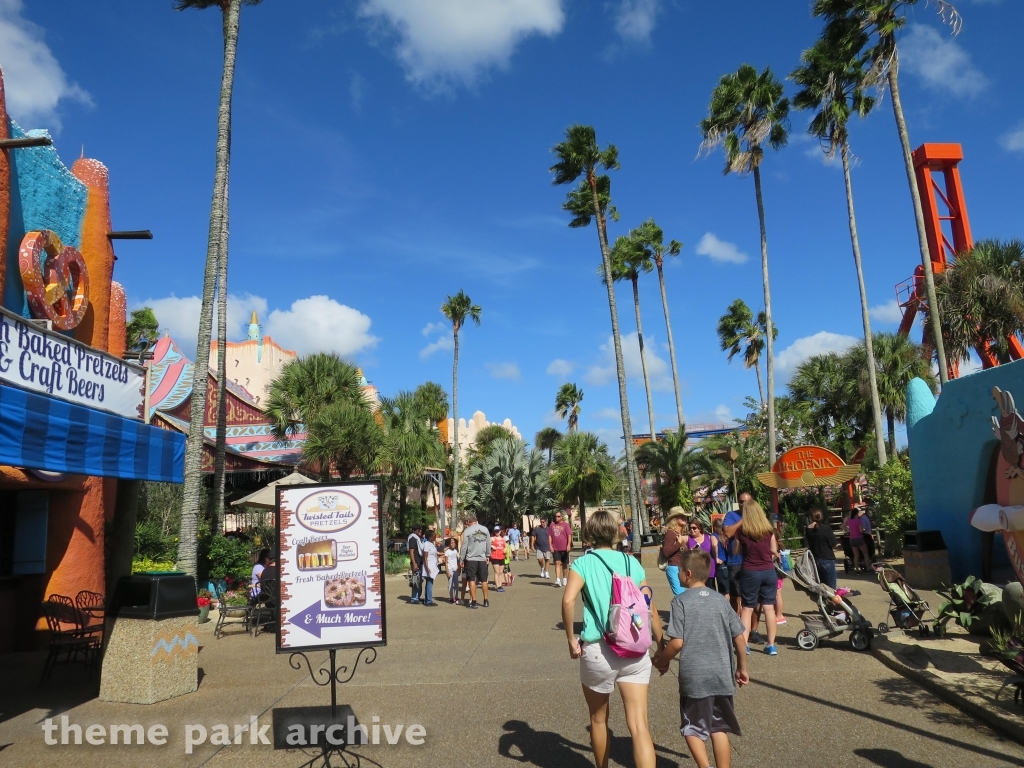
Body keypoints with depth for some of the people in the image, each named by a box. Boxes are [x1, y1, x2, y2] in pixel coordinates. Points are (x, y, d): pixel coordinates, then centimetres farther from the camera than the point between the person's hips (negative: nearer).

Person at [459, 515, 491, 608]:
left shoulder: (467, 531, -7)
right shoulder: (485, 529, 4)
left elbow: (464, 546, -7)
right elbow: (488, 544, 7)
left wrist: (461, 560, -2)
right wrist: (487, 555, 17)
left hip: (471, 559, -3)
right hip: (482, 558, 3)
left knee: (472, 580, 3)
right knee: (484, 580, 12)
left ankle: (474, 602, 1)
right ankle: (486, 601, 17)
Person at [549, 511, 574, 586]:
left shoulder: (565, 525, -2)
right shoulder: (552, 525, 6)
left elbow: (569, 535, -6)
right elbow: (549, 536, 7)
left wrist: (569, 545, -16)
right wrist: (550, 546, -1)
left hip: (564, 548, -1)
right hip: (555, 548, 1)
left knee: (564, 564, 9)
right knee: (557, 563, -8)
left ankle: (564, 579, 23)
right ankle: (558, 580, -15)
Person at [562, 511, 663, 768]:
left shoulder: (583, 563, -1)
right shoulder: (632, 563, 8)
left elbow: (568, 600, -19)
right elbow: (651, 609, 10)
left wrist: (571, 639, -8)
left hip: (598, 651, -2)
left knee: (599, 720, 21)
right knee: (639, 725, 0)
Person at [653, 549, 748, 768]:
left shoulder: (681, 601, -10)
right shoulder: (721, 600, 3)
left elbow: (677, 642, -15)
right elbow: (739, 638, 6)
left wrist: (662, 660, 2)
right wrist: (742, 667, 20)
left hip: (694, 676, -4)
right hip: (722, 675, 4)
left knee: (693, 729, 10)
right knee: (720, 728, 16)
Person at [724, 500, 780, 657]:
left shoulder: (741, 531, -6)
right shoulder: (769, 530, 0)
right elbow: (774, 551, 4)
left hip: (750, 572, -2)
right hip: (769, 571, 2)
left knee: (747, 608, 5)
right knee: (769, 607, 7)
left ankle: (744, 644, 2)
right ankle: (771, 645, 9)